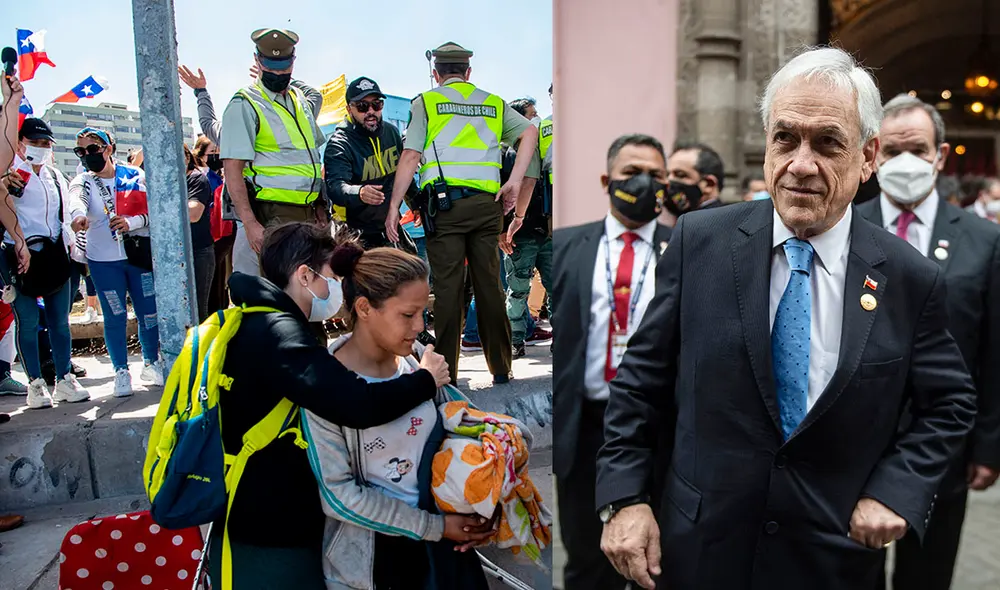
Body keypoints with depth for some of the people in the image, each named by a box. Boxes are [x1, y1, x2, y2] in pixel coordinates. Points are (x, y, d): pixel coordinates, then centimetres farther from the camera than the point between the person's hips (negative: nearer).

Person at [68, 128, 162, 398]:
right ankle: (121, 371, 16)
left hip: (139, 255, 0)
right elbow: (76, 201, -23)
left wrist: (131, 222, -20)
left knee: (149, 312, 4)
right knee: (114, 317, 2)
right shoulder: (82, 182, 1)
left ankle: (151, 363, 24)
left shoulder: (135, 176, 2)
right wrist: (78, 216, -46)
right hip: (103, 261, 0)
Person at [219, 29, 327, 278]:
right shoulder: (244, 105, -5)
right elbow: (232, 169, -13)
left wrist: (320, 204, 14)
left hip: (309, 213, 7)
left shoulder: (301, 100, 17)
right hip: (272, 218, -7)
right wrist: (250, 223, -22)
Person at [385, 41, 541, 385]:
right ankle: (501, 368, 14)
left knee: (447, 288, -1)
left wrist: (394, 207, 2)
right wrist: (514, 182, -3)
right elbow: (529, 132, 4)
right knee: (489, 286, 8)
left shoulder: (425, 102, 10)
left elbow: (410, 157, 1)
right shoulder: (493, 103, 19)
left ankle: (447, 374, 2)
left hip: (445, 202, -2)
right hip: (486, 203, 3)